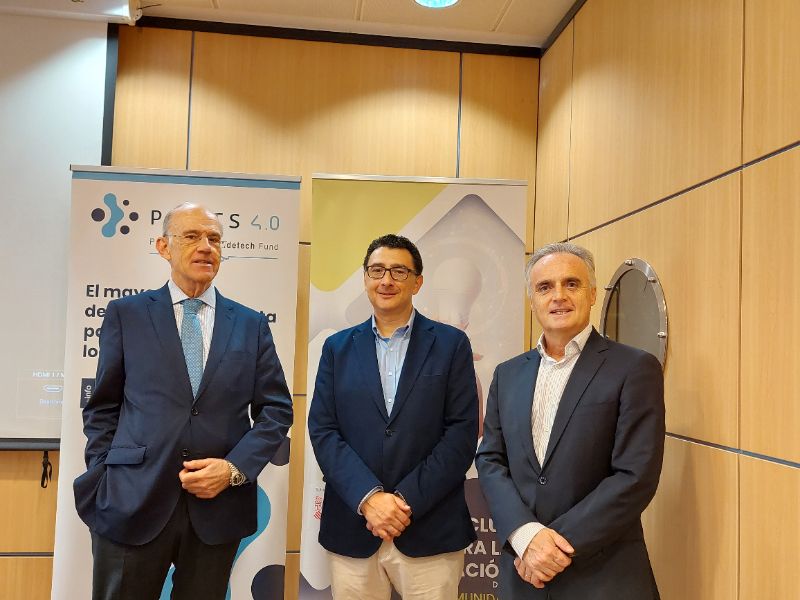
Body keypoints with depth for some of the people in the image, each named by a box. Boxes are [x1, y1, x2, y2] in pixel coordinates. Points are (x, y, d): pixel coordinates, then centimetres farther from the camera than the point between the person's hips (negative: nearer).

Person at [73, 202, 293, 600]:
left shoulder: (251, 324, 6)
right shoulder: (125, 314, 4)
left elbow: (276, 409, 5)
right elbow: (102, 408, 7)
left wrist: (235, 468, -8)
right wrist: (104, 482, 0)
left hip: (219, 506, 1)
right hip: (132, 504, -1)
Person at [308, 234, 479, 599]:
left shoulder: (451, 344, 2)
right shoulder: (338, 347, 8)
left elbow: (462, 432, -4)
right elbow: (322, 430, 0)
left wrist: (408, 499, -12)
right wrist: (368, 497, -12)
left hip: (431, 531, -1)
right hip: (352, 530, 2)